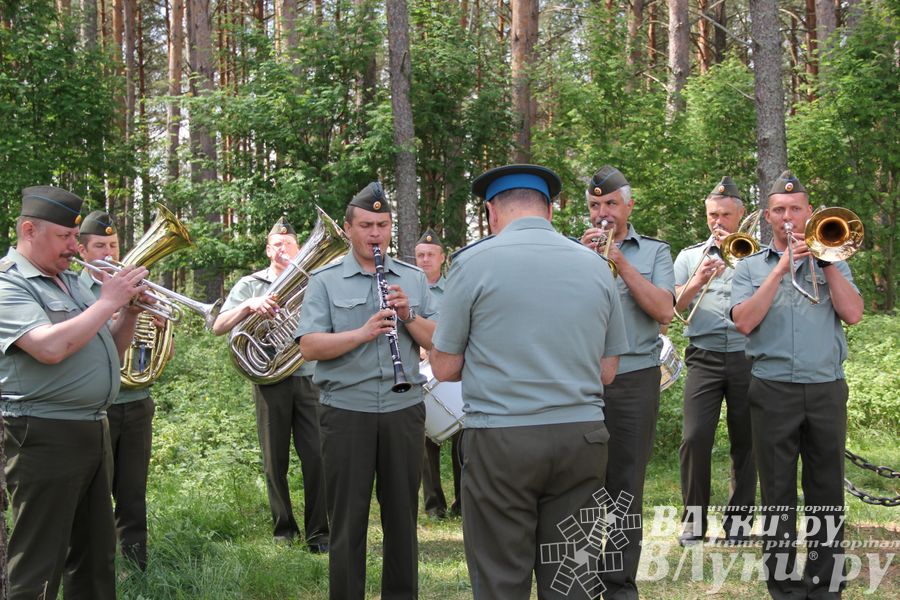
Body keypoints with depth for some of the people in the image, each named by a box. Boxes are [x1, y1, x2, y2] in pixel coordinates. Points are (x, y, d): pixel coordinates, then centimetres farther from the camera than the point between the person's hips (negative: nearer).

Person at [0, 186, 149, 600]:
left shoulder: (71, 281, 16)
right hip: (45, 437, -9)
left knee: (96, 557, 17)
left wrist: (131, 311, 3)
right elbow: (51, 348, -27)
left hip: (95, 431, 9)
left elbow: (110, 349, 21)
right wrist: (108, 302, -18)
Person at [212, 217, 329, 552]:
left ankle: (318, 532, 0)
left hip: (308, 378, 0)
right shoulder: (251, 285, 11)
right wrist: (249, 306, -17)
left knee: (315, 457, -6)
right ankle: (283, 528, 18)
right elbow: (218, 327, 1)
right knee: (275, 461, 5)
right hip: (270, 381, 0)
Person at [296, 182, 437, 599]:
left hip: (404, 410, 2)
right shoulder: (325, 280, 1)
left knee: (402, 516, 9)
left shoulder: (413, 279, 9)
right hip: (346, 412, -2)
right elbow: (309, 346, -10)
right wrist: (362, 333, -22)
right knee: (348, 520, 4)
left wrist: (409, 315, -13)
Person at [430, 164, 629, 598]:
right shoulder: (595, 265, 8)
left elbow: (445, 369, 0)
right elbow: (606, 372, 11)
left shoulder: (474, 261, -4)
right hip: (582, 436, 4)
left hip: (501, 440, -4)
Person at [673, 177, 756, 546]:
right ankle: (694, 519, 3)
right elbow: (675, 306, 5)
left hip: (747, 356, 0)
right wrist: (696, 282, -13)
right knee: (695, 438, -9)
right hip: (704, 357, 0)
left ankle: (739, 517, 14)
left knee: (745, 441, 3)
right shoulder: (689, 256, 14)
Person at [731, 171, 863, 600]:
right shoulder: (751, 268, 9)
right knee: (778, 495, 4)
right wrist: (781, 269, -11)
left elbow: (852, 314, -4)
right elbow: (744, 321, -8)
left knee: (827, 494, 5)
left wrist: (825, 260, -7)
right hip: (773, 391, -1)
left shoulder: (830, 262, 13)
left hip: (826, 390, 1)